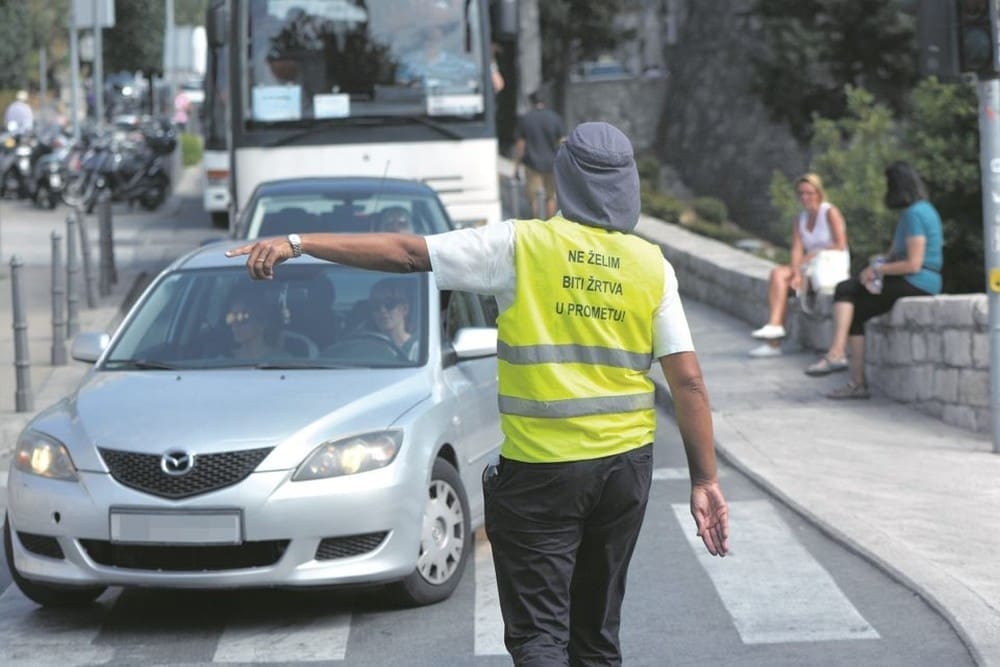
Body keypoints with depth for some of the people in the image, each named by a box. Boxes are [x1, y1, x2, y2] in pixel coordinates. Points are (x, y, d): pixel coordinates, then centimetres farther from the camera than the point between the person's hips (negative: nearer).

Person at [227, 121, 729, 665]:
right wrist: (705, 481, 3)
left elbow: (405, 253, -12)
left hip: (540, 467, -4)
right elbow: (688, 380, -2)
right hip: (626, 463, 4)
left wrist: (299, 243, -9)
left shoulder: (521, 246, -8)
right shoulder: (653, 266, 1)